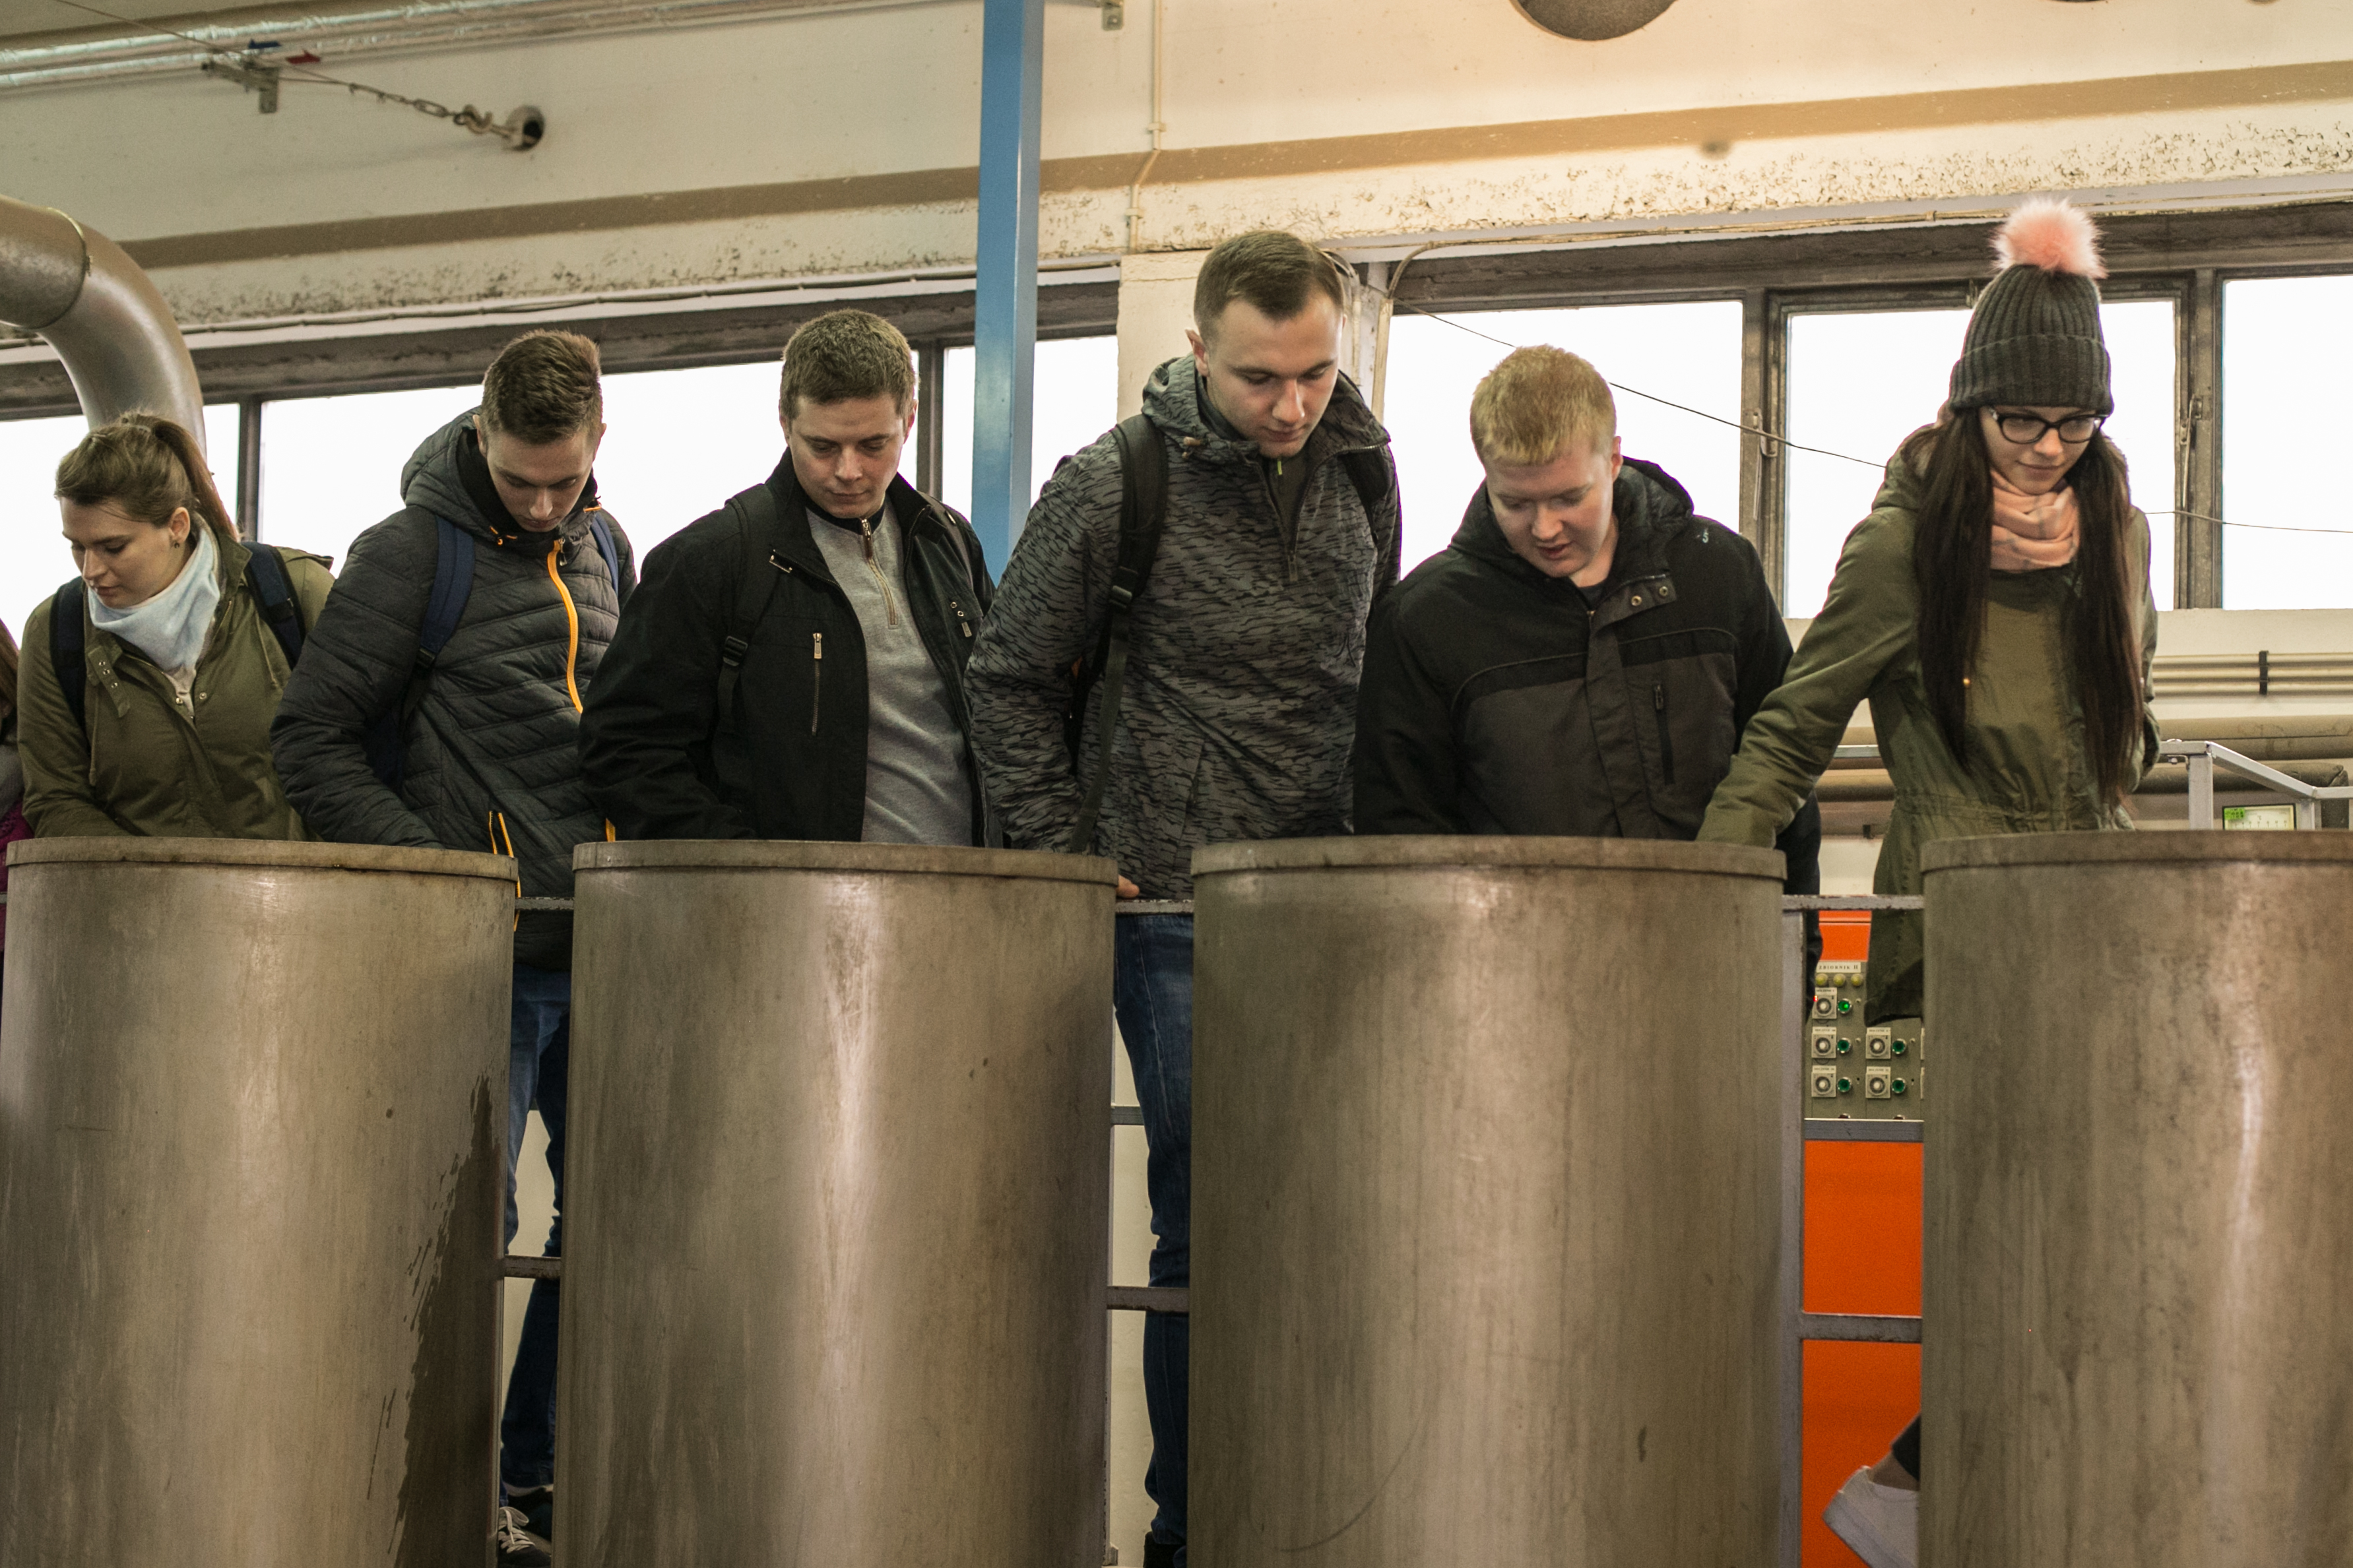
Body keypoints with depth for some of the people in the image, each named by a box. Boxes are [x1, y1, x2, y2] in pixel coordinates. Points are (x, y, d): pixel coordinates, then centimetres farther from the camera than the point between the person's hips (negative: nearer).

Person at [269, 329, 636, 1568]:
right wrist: (435, 871, -13)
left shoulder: (604, 549, 12)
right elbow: (313, 740, -7)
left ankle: (538, 1467, 21)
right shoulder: (413, 553, -6)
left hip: (601, 944, 6)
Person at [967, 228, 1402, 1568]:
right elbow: (1015, 678, 1)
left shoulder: (1361, 470, 8)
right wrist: (1068, 856, -2)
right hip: (1183, 908, -4)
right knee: (1207, 1228, -3)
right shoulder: (1115, 487, -6)